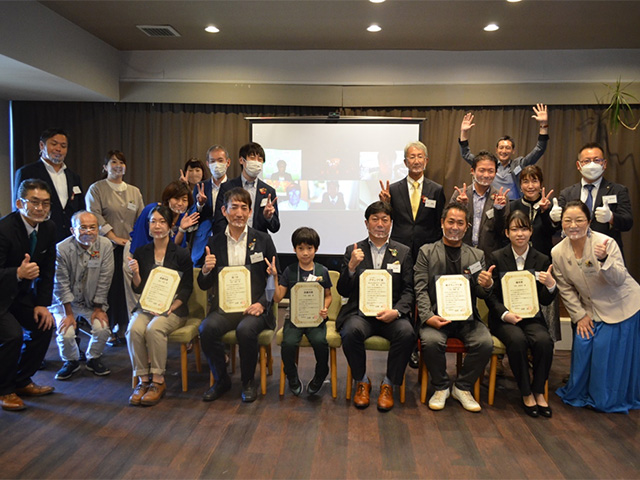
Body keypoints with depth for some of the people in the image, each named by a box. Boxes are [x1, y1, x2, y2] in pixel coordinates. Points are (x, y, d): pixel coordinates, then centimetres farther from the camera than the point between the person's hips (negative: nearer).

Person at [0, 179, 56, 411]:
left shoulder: (48, 228, -5)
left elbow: (47, 270, 0)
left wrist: (42, 304, -5)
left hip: (21, 292, 7)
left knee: (44, 326, -1)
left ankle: (21, 382, 19)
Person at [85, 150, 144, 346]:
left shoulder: (134, 191, 17)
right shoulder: (96, 189, 5)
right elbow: (95, 216, -5)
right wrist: (114, 237, -11)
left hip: (130, 247, 3)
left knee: (128, 286, -2)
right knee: (110, 286, -6)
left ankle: (123, 327, 9)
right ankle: (107, 329, 4)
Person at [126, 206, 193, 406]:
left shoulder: (181, 254, 0)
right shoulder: (141, 253, 9)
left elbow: (186, 289, -1)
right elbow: (138, 289, 9)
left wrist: (170, 307, -14)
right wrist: (135, 273, -11)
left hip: (173, 308, -3)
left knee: (154, 329, -31)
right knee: (134, 329, -27)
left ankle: (158, 381, -18)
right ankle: (143, 380, -14)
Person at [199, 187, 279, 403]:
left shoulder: (262, 240, 5)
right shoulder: (214, 243, 9)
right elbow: (204, 286, 12)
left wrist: (262, 303, -10)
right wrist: (206, 270, -11)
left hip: (254, 306, -2)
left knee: (246, 329, -32)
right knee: (207, 328, -27)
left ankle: (248, 382, -4)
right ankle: (221, 380, -2)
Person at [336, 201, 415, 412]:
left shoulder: (403, 252, 12)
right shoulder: (353, 251, 11)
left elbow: (409, 290, 6)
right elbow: (343, 291, 5)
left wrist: (396, 311, -14)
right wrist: (351, 267, -13)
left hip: (391, 314, 1)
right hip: (360, 312, 0)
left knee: (406, 332, -30)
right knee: (351, 332, -32)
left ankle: (388, 385, -7)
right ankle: (362, 382, -5)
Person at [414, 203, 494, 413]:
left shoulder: (477, 255, 14)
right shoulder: (426, 252, 7)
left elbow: (481, 294, 11)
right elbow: (420, 289, -2)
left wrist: (487, 285, -15)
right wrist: (428, 317, -17)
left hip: (467, 317, 2)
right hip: (436, 315, -2)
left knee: (485, 342, -25)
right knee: (431, 341, -31)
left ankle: (462, 388, 1)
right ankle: (441, 387, -2)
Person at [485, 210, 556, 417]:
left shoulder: (542, 260, 6)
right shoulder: (497, 258, 1)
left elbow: (545, 300, 5)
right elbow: (490, 295, 0)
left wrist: (551, 285, -16)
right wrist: (505, 314, -16)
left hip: (532, 317, 2)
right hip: (503, 318, -2)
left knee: (544, 340, -28)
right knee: (517, 340, -31)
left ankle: (538, 391, -7)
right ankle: (526, 393, -11)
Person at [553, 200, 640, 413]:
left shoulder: (605, 243, -22)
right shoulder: (558, 252, -10)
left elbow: (619, 280, -24)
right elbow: (566, 289, -1)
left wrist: (604, 259, -41)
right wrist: (580, 316, -4)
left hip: (621, 306, -3)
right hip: (591, 311, 3)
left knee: (613, 355, -2)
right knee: (583, 347, -1)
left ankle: (609, 399, 21)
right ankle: (580, 394, 23)